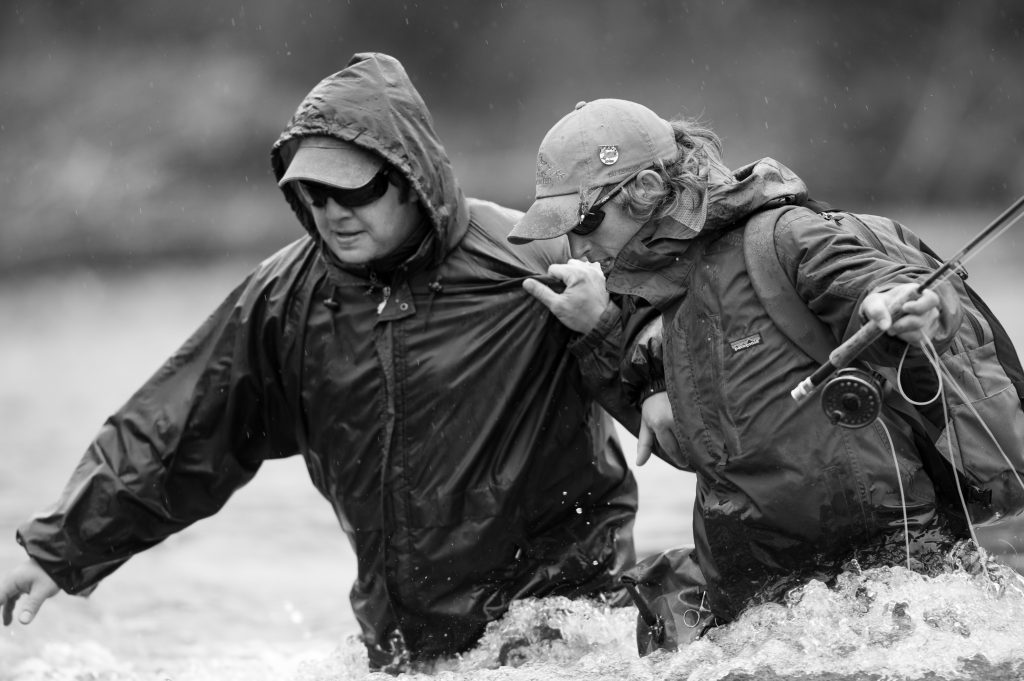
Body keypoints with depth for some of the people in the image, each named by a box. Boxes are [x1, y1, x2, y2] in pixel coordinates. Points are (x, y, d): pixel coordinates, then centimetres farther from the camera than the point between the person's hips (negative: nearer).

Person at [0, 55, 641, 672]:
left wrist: (600, 325, -28)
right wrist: (60, 551, 6)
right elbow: (169, 433, 7)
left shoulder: (533, 266, -13)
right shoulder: (286, 298, -1)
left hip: (563, 609, -4)